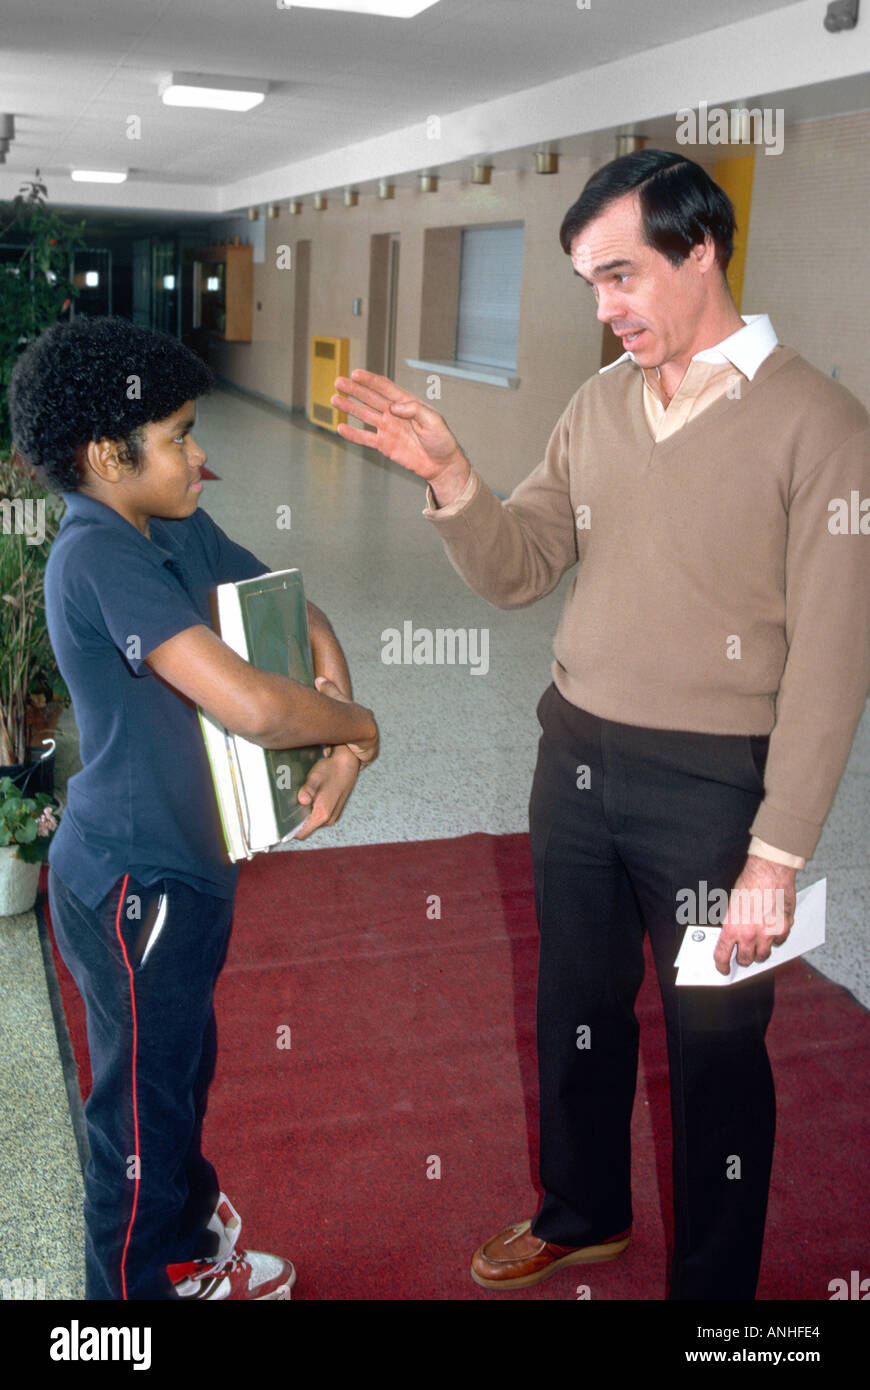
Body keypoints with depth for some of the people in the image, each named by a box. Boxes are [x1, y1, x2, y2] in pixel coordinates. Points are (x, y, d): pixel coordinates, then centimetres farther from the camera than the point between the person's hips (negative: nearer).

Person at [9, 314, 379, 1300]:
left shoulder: (180, 533, 3)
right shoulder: (99, 559, -26)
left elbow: (301, 620, 8)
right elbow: (252, 706, -35)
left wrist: (342, 751, -8)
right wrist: (358, 725, -16)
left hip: (181, 864, 10)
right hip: (133, 886, -10)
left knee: (182, 1072, 26)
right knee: (143, 1108, 9)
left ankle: (187, 1255, 48)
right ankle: (135, 1285, 31)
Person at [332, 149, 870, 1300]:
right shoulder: (599, 404, 5)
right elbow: (516, 570, 5)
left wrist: (777, 856, -16)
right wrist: (447, 474, -13)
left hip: (711, 783, -6)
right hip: (576, 758, 6)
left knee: (715, 1047, 10)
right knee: (577, 1007, 22)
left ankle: (713, 1279, 35)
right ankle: (583, 1215, 48)